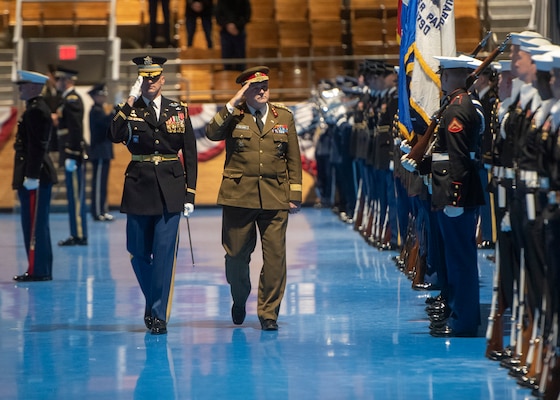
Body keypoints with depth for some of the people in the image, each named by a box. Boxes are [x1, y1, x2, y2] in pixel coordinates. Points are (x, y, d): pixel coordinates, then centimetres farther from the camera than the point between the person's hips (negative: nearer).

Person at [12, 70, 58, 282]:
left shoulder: (36, 111, -15)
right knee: (33, 224, 13)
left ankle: (38, 271, -4)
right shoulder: (35, 108, 17)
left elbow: (37, 146, -21)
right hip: (34, 174, 11)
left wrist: (31, 176, -23)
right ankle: (39, 270, 17)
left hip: (35, 176, -11)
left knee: (35, 225, -7)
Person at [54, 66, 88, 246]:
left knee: (76, 197, -7)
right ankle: (77, 235, 14)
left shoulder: (72, 100, -14)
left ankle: (79, 236, -5)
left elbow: (75, 130, -20)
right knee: (74, 196, 11)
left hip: (72, 155, -10)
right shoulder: (69, 99, 17)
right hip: (71, 155, 10)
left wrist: (71, 156, -22)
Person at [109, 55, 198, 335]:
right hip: (140, 186, 1)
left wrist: (190, 194, 2)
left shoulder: (179, 111, 7)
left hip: (170, 188, -1)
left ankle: (159, 314, -3)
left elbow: (190, 154, 7)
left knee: (165, 251, -7)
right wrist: (132, 100, -18)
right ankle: (153, 301, 29)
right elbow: (115, 135, -17)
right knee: (138, 252, 7)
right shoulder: (129, 110, 4)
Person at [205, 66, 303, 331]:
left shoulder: (284, 117, 10)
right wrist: (233, 105, -15)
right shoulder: (233, 116, 5)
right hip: (238, 197, -1)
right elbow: (212, 133, -15)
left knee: (275, 256, -4)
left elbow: (293, 159, 11)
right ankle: (239, 300, 33)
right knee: (237, 255, 6)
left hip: (275, 198, 1)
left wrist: (295, 196, 5)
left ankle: (268, 313, 5)